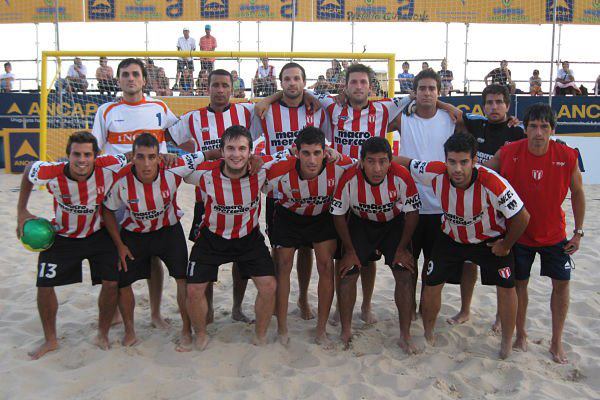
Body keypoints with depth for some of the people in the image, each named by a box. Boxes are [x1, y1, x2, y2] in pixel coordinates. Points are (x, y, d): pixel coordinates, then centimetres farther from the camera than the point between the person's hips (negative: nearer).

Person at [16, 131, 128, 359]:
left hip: (98, 234, 0)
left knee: (111, 282, -7)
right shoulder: (51, 173, -28)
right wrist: (21, 211, -1)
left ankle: (103, 334, 19)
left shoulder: (109, 167, -30)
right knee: (44, 286, 1)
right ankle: (50, 340, 24)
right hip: (62, 236, 1)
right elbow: (29, 171, -4)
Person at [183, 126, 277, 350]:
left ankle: (260, 336, 17)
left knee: (269, 286, -8)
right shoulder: (205, 174, -24)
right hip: (212, 237, 0)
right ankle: (200, 335, 26)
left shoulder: (261, 172, -22)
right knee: (194, 290, -3)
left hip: (249, 237, 1)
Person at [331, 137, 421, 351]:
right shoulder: (349, 179, -30)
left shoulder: (401, 177, -30)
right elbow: (338, 214, -15)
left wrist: (402, 248, -10)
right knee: (347, 274, -6)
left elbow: (412, 212, -14)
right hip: (360, 223, 0)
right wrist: (349, 250, -10)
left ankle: (405, 336, 9)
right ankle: (346, 332, 14)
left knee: (405, 275, -8)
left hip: (394, 223, 0)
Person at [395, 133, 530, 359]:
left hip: (491, 239, -2)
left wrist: (505, 246, -12)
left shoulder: (492, 183, -36)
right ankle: (428, 335, 24)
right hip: (451, 237, 2)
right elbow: (406, 163, -8)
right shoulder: (436, 173, -28)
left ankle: (507, 344, 18)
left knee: (506, 287, -5)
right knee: (431, 284, 0)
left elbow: (522, 217, -25)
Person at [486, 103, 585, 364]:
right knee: (519, 283, 8)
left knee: (561, 283, 5)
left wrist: (578, 232, -1)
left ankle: (556, 342, 23)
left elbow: (577, 193, 0)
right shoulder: (508, 153, -17)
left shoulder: (568, 156, -14)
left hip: (554, 234, 1)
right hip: (518, 233, -1)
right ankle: (521, 335, 29)